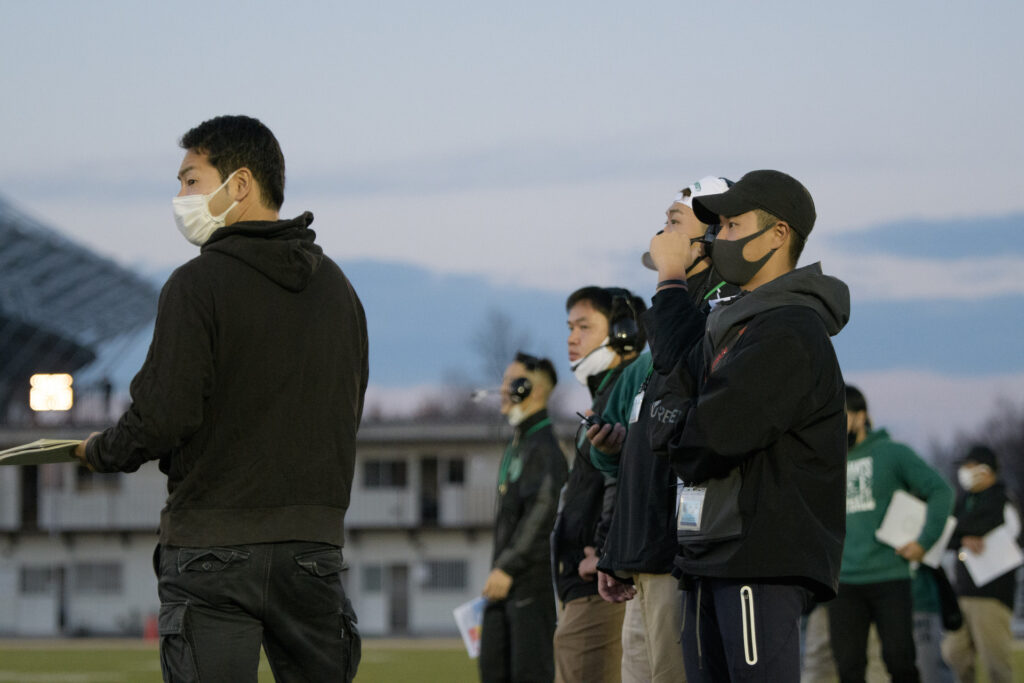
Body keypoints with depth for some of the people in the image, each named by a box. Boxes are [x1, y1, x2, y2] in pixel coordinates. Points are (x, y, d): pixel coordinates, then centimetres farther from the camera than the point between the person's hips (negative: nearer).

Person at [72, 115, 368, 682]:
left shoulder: (198, 284, -9)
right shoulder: (337, 287, 11)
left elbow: (163, 417, -15)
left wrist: (99, 453, 3)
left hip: (213, 546, -6)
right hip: (315, 543, 6)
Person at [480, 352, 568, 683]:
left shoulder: (544, 447, -11)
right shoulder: (516, 445, 20)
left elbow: (542, 510, -20)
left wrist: (508, 567, -21)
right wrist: (499, 567, 18)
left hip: (534, 579, -10)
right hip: (506, 582, 10)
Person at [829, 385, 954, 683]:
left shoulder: (892, 453, 0)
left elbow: (940, 490, -1)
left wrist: (925, 541, -9)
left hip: (890, 579, -4)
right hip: (844, 582, 4)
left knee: (899, 659, -5)